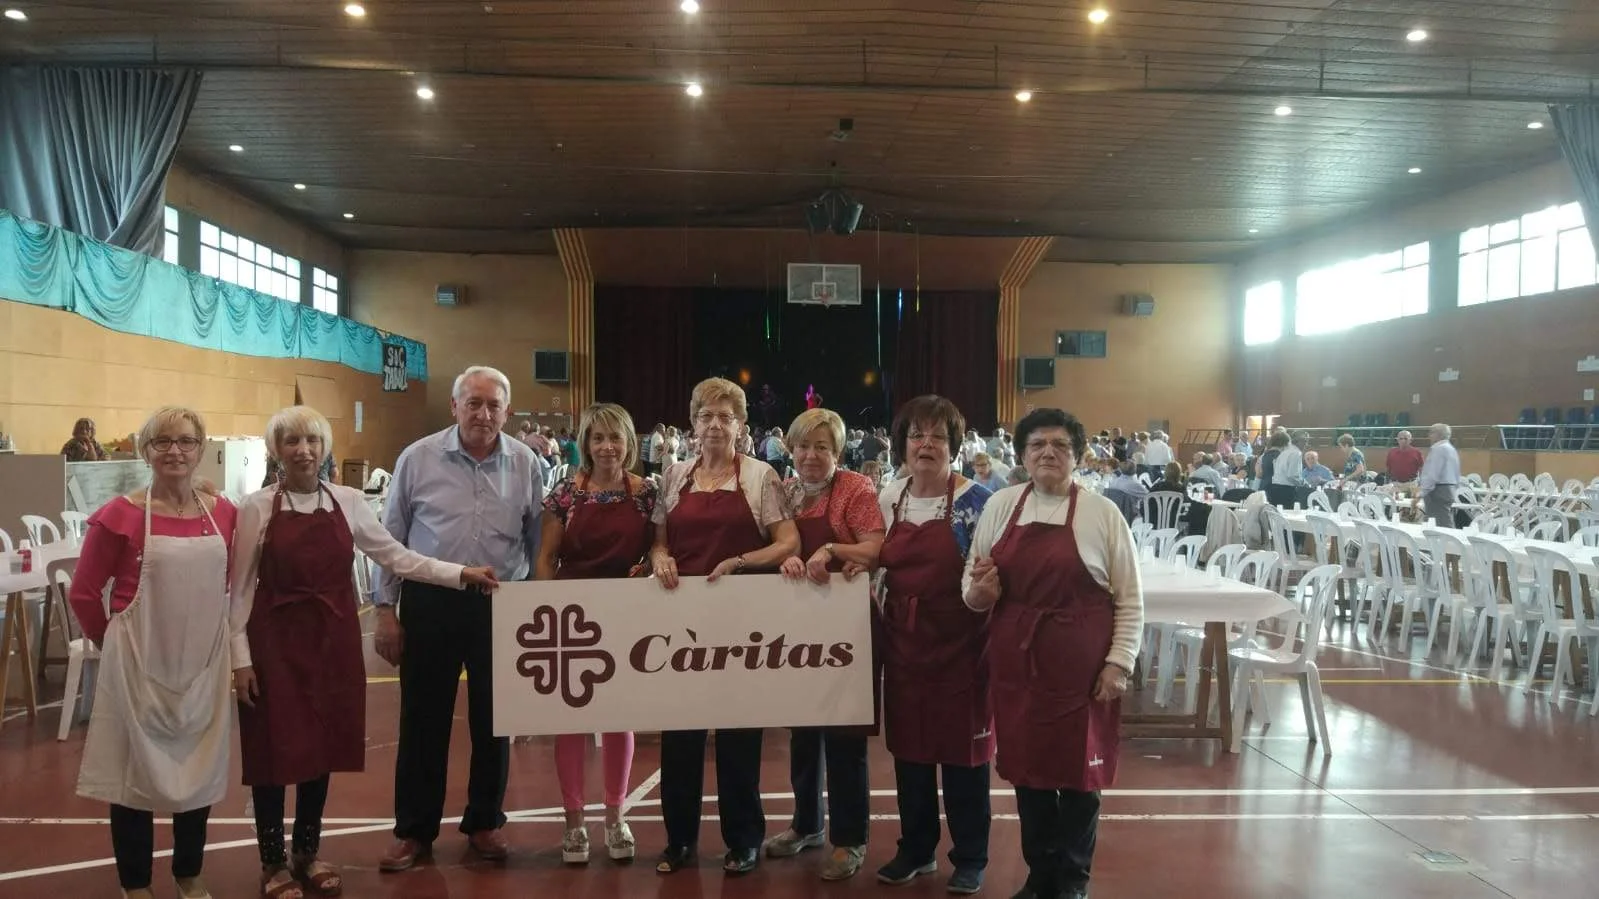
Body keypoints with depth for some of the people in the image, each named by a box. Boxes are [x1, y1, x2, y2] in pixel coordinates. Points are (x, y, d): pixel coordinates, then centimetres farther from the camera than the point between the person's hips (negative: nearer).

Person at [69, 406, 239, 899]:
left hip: (204, 661, 3)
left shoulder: (223, 513, 0)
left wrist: (202, 628, 10)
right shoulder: (121, 514, -10)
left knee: (200, 768, 13)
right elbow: (84, 593, -2)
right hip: (140, 664, -3)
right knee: (136, 768, 9)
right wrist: (114, 643, 4)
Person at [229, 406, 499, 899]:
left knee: (324, 744, 11)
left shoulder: (349, 502, 2)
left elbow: (396, 556, 4)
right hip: (275, 641, -3)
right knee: (274, 748, 4)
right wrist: (241, 658, -6)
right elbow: (240, 588, -3)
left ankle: (308, 852, 29)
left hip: (333, 639, 3)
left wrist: (460, 574, -4)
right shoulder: (257, 508, -4)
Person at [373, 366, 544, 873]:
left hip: (501, 606, 1)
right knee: (423, 719, 8)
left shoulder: (524, 463, 0)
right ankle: (414, 831, 23)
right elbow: (391, 540, 1)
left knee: (493, 719, 11)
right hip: (429, 603, -1)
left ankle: (484, 823, 29)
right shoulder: (418, 459, -3)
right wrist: (385, 610, 0)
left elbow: (537, 541, 5)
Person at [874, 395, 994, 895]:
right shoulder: (888, 499, 5)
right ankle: (916, 849, 31)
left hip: (960, 645, -5)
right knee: (908, 747, 14)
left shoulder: (976, 501, -10)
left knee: (963, 750, 6)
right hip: (903, 644, 5)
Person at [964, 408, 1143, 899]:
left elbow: (1130, 598, -1)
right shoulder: (1001, 505, 5)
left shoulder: (1103, 512, -4)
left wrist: (1119, 661, -8)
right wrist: (978, 593, -9)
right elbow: (973, 584, 12)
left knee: (1079, 768, 7)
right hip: (1016, 664, 3)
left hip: (1080, 667, -3)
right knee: (1027, 767, 11)